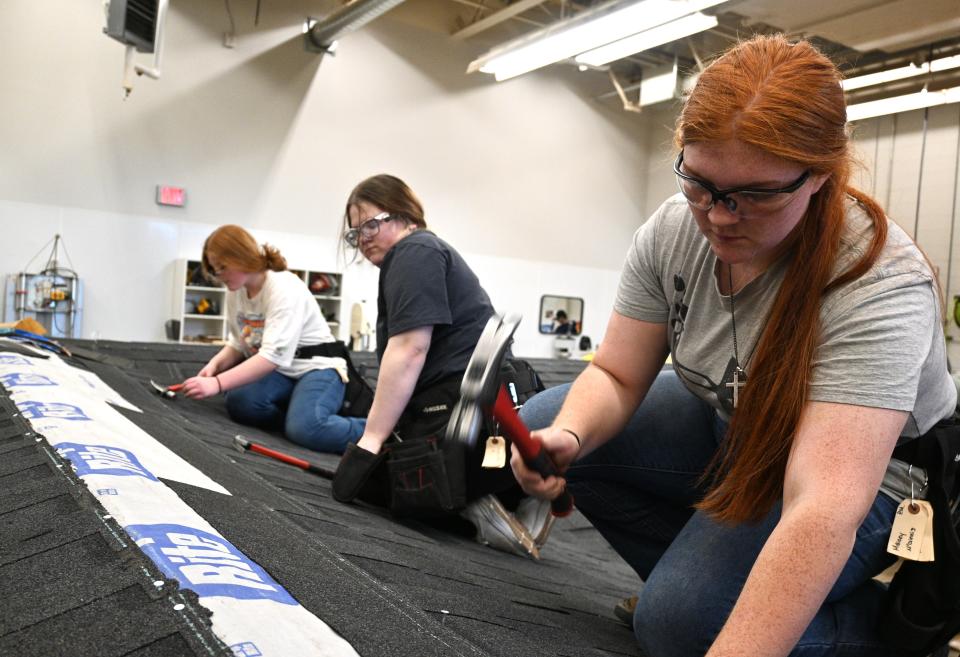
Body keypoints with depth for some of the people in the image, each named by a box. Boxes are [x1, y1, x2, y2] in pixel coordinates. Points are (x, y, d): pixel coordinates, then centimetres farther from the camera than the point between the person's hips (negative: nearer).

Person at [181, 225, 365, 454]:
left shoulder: (284, 288, -21)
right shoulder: (235, 292, 4)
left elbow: (273, 356, -29)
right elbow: (238, 344, 14)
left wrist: (217, 383, -34)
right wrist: (215, 364, -8)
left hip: (316, 366, -6)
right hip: (280, 371, 7)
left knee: (305, 429, -34)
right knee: (240, 402, -27)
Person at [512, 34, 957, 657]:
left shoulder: (880, 284, -32)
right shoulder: (673, 229, -16)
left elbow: (823, 509, -41)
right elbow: (617, 377, -10)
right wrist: (566, 437, -33)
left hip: (866, 471, -5)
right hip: (728, 429, 6)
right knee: (544, 420, -8)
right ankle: (694, 576, 4)